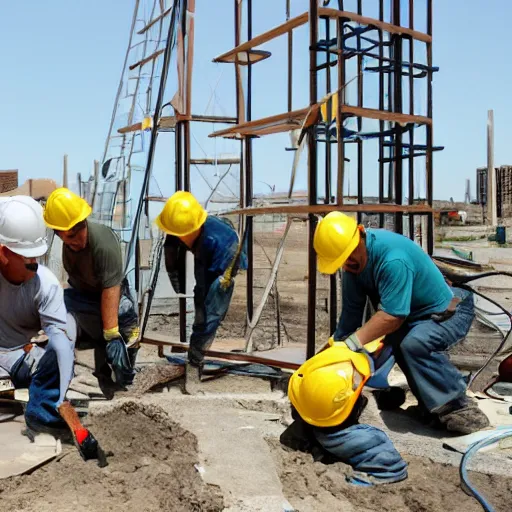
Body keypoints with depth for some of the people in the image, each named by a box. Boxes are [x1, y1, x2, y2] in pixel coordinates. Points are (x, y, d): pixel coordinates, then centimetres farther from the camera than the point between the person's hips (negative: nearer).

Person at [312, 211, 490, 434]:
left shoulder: (393, 259, -35)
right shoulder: (354, 260, -7)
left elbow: (392, 316, -33)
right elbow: (351, 312, -4)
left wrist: (352, 342, -31)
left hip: (450, 312, -9)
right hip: (418, 314, 9)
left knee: (415, 343, -32)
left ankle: (459, 408, -20)